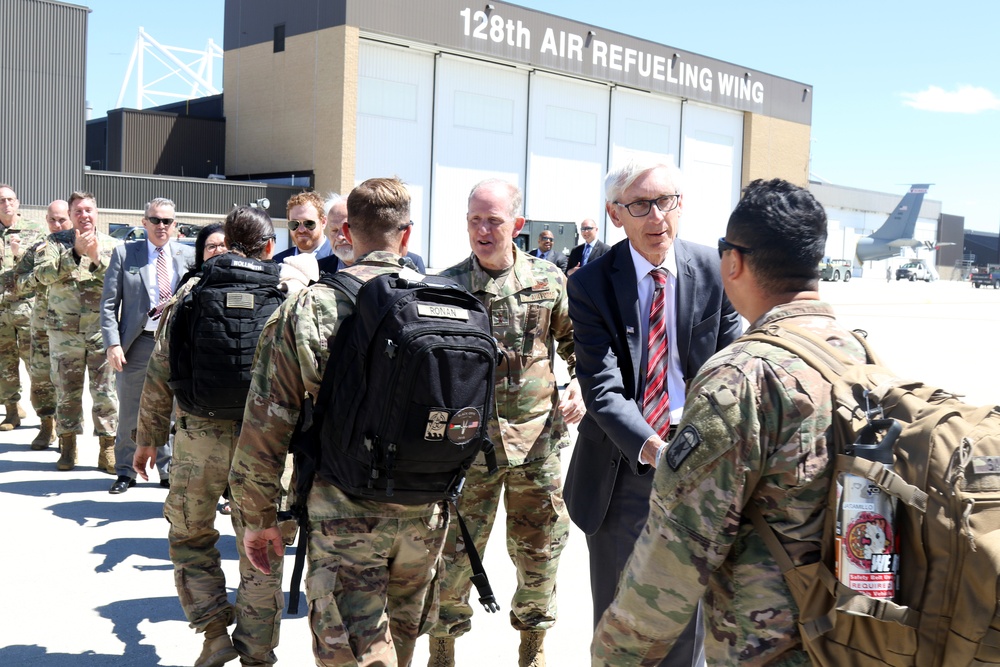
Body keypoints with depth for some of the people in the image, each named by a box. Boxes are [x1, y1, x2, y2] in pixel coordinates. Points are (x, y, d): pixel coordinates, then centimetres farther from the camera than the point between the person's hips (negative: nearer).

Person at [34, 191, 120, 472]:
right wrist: (75, 252, -22)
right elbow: (43, 274, -14)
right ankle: (68, 447, 21)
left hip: (102, 330, 0)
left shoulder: (112, 245, 5)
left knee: (106, 392, 0)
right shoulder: (55, 243, 4)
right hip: (64, 331, 0)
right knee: (67, 392, 8)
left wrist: (97, 257, -21)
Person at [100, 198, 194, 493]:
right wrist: (112, 343, -9)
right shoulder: (124, 253, 1)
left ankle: (169, 471, 23)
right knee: (129, 413, 8)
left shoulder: (188, 255, 5)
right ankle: (125, 472, 23)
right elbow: (109, 303, -1)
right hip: (137, 343, -1)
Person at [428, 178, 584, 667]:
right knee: (455, 550, 5)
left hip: (539, 437, 2)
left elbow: (577, 340, 14)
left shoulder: (549, 280, 2)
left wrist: (581, 384, -3)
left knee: (539, 550, 13)